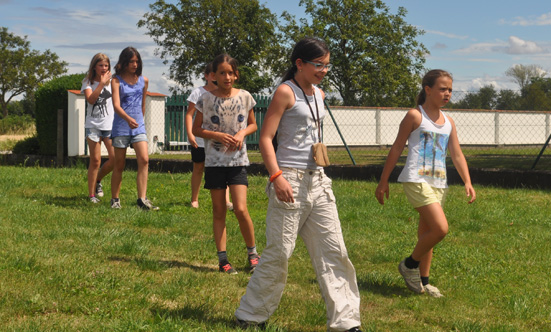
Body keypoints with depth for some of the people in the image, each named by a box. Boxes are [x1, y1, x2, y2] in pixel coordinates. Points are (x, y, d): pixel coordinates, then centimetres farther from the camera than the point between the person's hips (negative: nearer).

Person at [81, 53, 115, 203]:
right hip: (93, 125, -2)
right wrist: (101, 83, -22)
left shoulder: (111, 82, 8)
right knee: (95, 160, -4)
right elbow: (90, 99, -18)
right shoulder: (88, 82, 2)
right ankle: (91, 195, 6)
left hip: (109, 125, 2)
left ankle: (97, 180, 20)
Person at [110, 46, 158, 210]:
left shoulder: (143, 80, 8)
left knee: (144, 160, -14)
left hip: (138, 126, 3)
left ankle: (142, 199, -14)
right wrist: (128, 118, -34)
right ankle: (115, 199, 17)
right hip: (121, 125, -3)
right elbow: (116, 105, -18)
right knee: (119, 164, 4)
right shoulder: (117, 81, -5)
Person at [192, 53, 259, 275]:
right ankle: (223, 259, 10)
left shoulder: (244, 97, 2)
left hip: (238, 159, 0)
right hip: (214, 161, 0)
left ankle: (252, 252, 9)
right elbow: (196, 129, 3)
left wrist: (242, 133, -7)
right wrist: (217, 135, -12)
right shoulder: (207, 99, -2)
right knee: (219, 211, 4)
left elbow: (252, 124, 14)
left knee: (240, 209, -10)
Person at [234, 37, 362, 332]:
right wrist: (276, 176, -24)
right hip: (290, 181, -8)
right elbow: (265, 137, -14)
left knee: (333, 250, 5)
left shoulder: (319, 94, 14)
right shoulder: (286, 92, -8)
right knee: (279, 252, -3)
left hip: (317, 180, 8)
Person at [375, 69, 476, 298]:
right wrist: (383, 182, -2)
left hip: (439, 184, 7)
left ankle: (423, 280, 23)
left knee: (426, 232, 13)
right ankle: (410, 264, 3)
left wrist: (467, 182, -1)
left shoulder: (449, 122, 13)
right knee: (440, 228, -17)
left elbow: (457, 155, 13)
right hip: (416, 181, -7)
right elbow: (396, 149, -3)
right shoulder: (415, 116, -5)